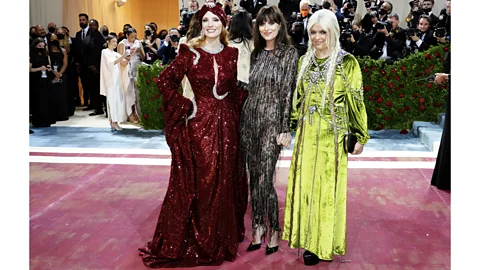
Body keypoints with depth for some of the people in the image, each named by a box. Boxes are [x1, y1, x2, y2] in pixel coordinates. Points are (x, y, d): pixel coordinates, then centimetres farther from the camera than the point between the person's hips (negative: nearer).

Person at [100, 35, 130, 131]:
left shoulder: (115, 53, 19)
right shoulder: (105, 52, 0)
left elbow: (123, 63, 16)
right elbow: (110, 63, -14)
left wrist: (127, 58, -4)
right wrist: (121, 57, -21)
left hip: (117, 78, 7)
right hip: (110, 79, -6)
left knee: (118, 99, 1)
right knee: (112, 99, -11)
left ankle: (113, 122, 4)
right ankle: (114, 122, -13)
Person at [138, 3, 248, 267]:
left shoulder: (232, 54, 5)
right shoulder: (190, 52, -4)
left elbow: (242, 87, 14)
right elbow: (165, 80, -4)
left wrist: (235, 107, 0)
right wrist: (186, 108, -8)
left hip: (226, 123, 3)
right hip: (199, 122, -3)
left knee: (225, 180, 11)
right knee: (197, 180, 3)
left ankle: (223, 236, 29)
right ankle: (194, 239, 19)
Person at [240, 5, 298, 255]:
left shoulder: (290, 53, -4)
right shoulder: (256, 53, 11)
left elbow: (288, 91, -8)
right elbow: (251, 88, 14)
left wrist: (284, 128, -12)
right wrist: (245, 115, 12)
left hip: (272, 121, -5)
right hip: (250, 119, 5)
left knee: (265, 180, -6)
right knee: (254, 178, 10)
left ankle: (274, 230, 13)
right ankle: (258, 226, 23)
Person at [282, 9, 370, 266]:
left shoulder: (347, 63, -7)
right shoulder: (305, 61, 8)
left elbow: (356, 101, -5)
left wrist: (361, 136, -4)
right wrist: (293, 125, 16)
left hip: (332, 137, -5)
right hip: (306, 135, 5)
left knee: (327, 189, 3)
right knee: (305, 186, 9)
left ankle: (324, 243, 17)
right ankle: (309, 239, 23)